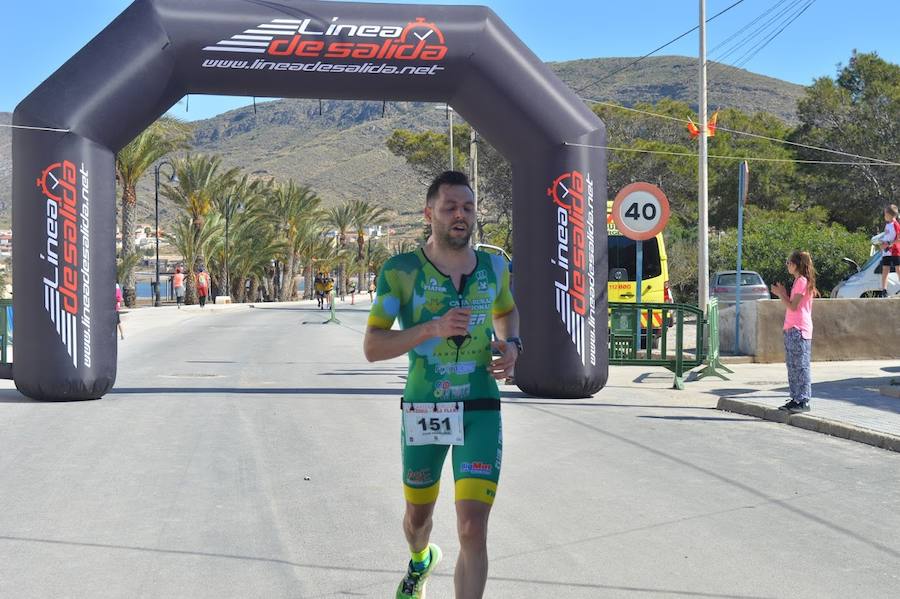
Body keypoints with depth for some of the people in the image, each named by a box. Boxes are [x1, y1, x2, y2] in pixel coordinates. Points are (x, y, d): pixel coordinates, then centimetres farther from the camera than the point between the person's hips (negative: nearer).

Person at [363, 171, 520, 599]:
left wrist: (512, 346, 2)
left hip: (480, 411, 1)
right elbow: (371, 348, -12)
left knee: (473, 530, -13)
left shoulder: (493, 266, 2)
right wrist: (432, 328, -26)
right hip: (422, 411, 0)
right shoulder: (401, 271, -9)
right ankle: (421, 559, 57)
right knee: (417, 517, 21)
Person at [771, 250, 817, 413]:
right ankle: (796, 398, 16)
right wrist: (783, 294, 11)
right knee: (792, 366, 12)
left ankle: (804, 401, -5)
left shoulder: (802, 281, -12)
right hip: (791, 329, 10)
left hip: (799, 330, -10)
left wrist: (781, 294, -6)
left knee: (801, 366, -7)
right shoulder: (798, 281, 19)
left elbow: (793, 306, -15)